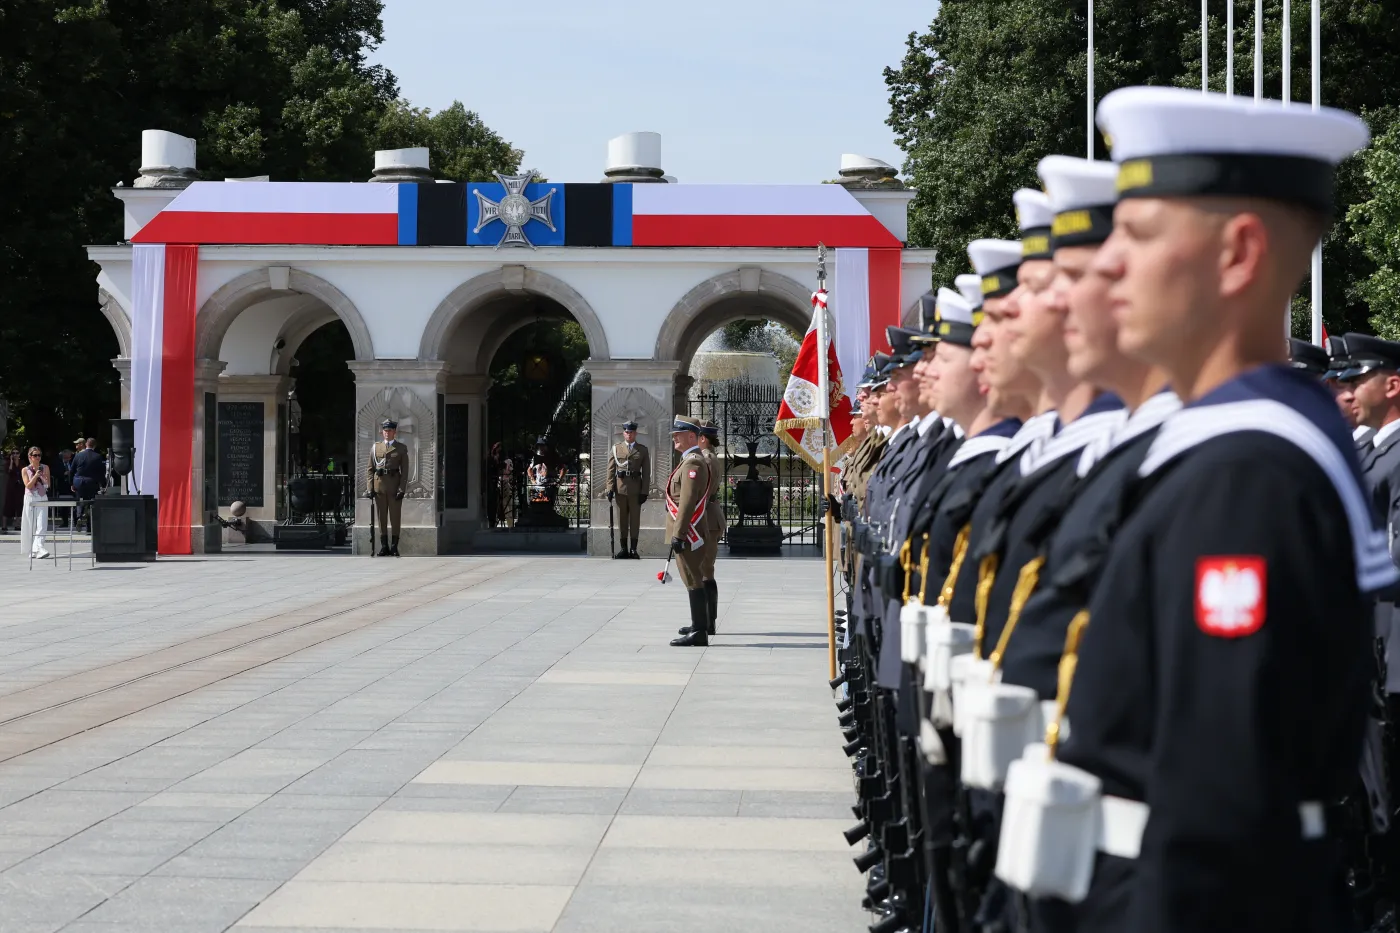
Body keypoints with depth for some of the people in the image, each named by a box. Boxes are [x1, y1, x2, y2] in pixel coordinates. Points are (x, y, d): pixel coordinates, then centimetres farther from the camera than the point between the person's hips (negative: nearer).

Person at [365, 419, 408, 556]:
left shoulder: (401, 448, 4)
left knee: (395, 516, -1)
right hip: (379, 484, 2)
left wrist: (402, 489, -9)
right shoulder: (375, 447, 10)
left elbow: (404, 470, 0)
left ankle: (394, 546, 4)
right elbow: (369, 469, 8)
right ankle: (384, 546, 8)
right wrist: (369, 488, -2)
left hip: (394, 484, -2)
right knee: (382, 516, 4)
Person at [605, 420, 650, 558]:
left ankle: (633, 549, 3)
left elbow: (646, 473, 3)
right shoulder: (616, 448, 9)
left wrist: (645, 491, -4)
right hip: (620, 488, 1)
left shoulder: (643, 450, 6)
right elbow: (611, 469, 5)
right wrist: (610, 488, -4)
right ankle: (624, 548, 8)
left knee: (635, 519, 0)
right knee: (622, 519, 4)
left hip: (635, 489, -1)